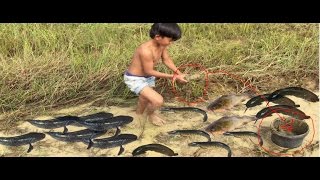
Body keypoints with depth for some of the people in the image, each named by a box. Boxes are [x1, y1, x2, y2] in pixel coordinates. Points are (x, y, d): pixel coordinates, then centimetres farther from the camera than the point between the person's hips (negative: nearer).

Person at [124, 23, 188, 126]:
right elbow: (149, 71, -27)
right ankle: (150, 114, 14)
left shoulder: (162, 45, -12)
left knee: (146, 98, 32)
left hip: (147, 77, 9)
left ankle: (139, 115, 61)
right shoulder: (146, 50, -37)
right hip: (135, 79, -9)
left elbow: (166, 59, 4)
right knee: (158, 101, -20)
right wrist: (172, 77, -24)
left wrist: (177, 72, -11)